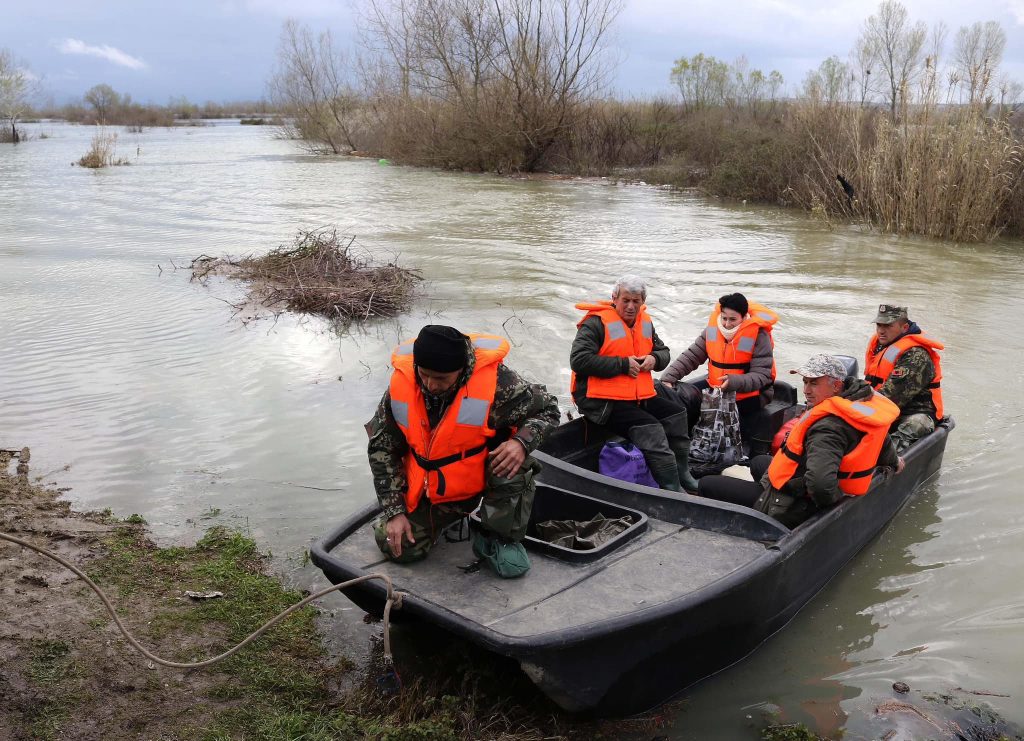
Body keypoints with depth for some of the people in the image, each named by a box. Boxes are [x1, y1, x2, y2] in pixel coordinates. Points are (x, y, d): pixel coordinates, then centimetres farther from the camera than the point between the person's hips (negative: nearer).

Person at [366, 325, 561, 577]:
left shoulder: (496, 380, -27)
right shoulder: (401, 385, -18)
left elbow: (547, 409, -11)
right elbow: (382, 449, -4)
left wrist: (522, 442, -33)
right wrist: (394, 511, -8)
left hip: (486, 472, -3)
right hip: (429, 489, 3)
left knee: (512, 466, -34)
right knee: (397, 547, -5)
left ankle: (502, 539, -8)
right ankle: (452, 513, 24)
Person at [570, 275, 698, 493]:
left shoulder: (645, 322, 13)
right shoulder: (596, 323, -12)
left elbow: (663, 351, 25)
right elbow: (579, 360, -22)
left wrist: (655, 359, -3)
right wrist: (623, 364, -19)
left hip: (640, 397, 9)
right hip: (604, 401, -9)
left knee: (676, 414, 5)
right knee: (650, 428, -23)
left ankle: (682, 474, 16)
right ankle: (672, 488, -16)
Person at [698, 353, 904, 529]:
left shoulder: (829, 427, -33)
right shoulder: (865, 399, -4)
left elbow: (821, 484, -47)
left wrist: (834, 498, -24)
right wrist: (893, 461, 36)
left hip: (790, 510, -11)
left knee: (707, 485, -4)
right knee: (758, 462, 37)